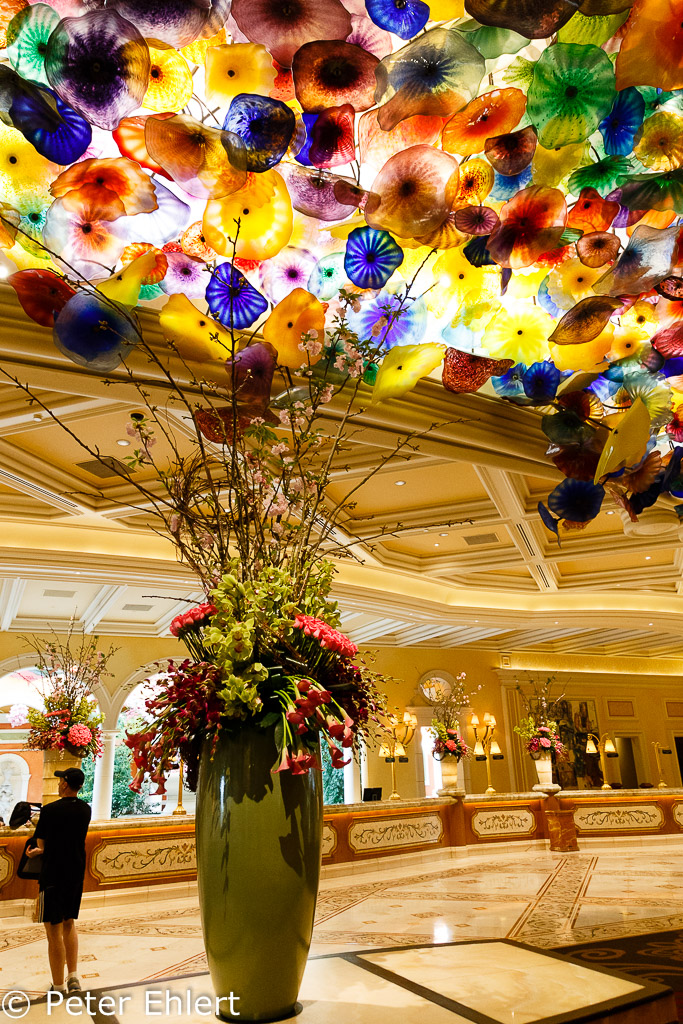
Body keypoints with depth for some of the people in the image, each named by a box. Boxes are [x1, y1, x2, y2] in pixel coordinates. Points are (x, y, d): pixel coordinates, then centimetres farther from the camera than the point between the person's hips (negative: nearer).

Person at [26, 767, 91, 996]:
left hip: (53, 873, -5)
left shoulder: (50, 810, -17)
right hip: (77, 872, 6)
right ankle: (73, 976, 18)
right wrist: (42, 850, 20)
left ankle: (59, 986, 14)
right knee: (69, 924, 22)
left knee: (54, 930, 5)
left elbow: (41, 842, -5)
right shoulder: (85, 810, 0)